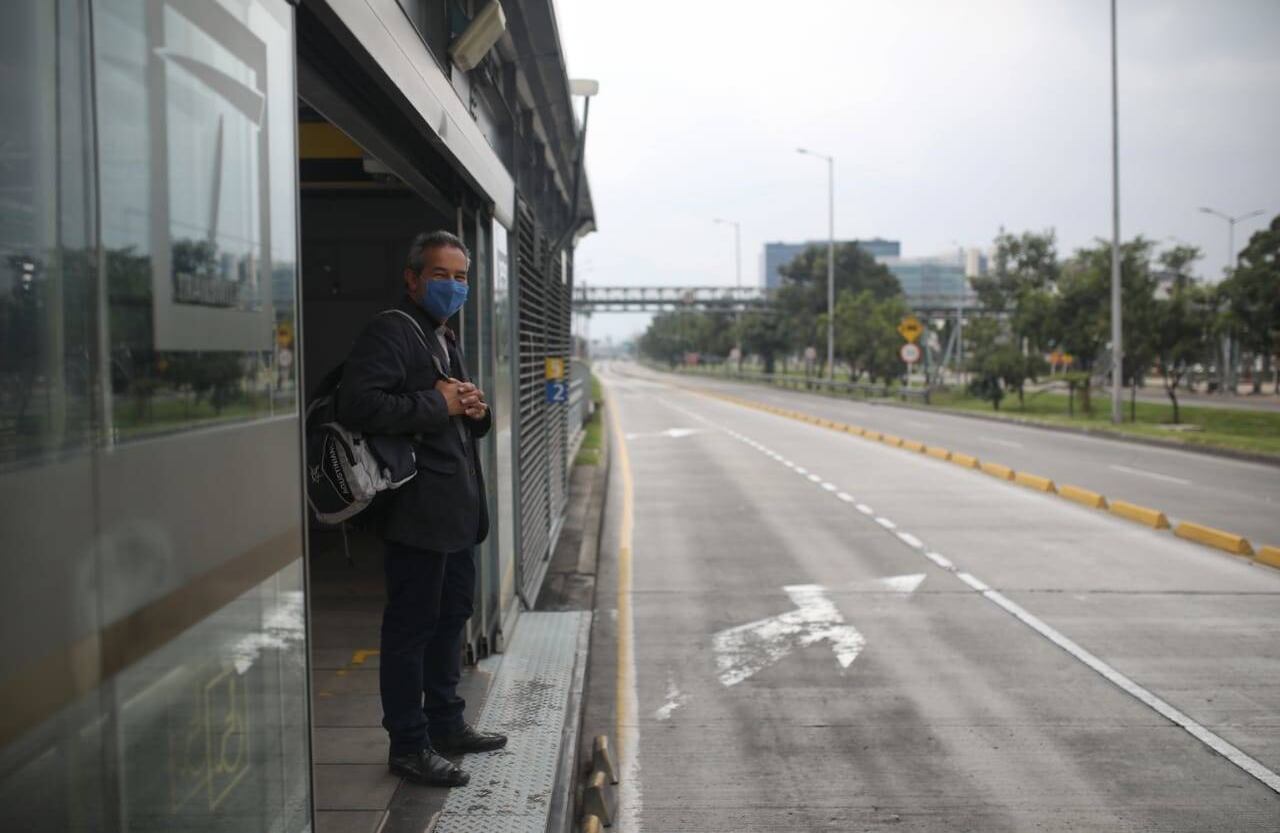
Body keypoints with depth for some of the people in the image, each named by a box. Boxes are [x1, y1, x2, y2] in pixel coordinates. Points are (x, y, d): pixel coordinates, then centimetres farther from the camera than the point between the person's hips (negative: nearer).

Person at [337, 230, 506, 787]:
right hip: (418, 511, -10)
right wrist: (436, 405, -21)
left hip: (457, 509, 10)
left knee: (452, 615, 18)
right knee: (411, 626, -1)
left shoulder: (445, 340, 20)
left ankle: (445, 724, 33)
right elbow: (357, 405, -26)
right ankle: (408, 745, 9)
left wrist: (477, 411, 6)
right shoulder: (389, 332, -11)